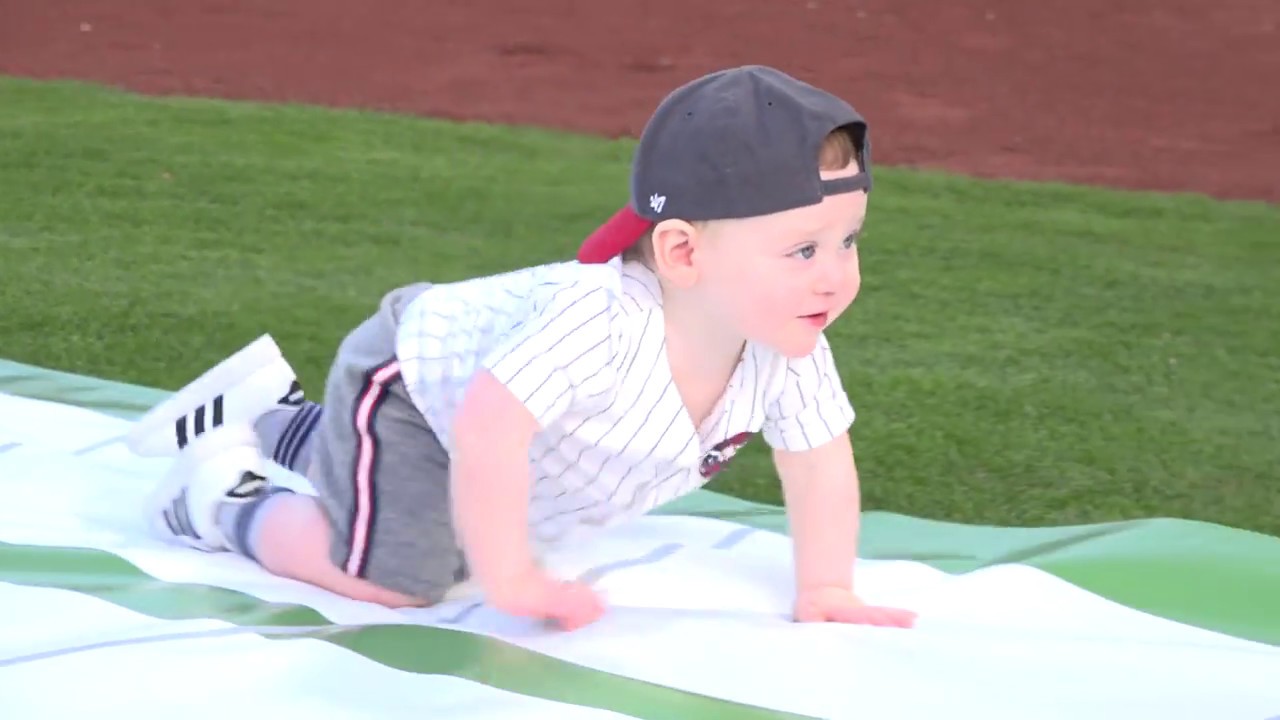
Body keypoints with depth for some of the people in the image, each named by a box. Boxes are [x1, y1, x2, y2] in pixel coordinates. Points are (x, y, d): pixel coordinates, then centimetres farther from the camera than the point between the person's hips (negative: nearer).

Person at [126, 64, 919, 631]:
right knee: (391, 576, -21)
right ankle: (222, 495, 4)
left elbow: (820, 462, -8)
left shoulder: (788, 350, -25)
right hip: (411, 375, -8)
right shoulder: (598, 323, -48)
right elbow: (486, 429, -50)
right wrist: (511, 582, -41)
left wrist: (826, 588, -14)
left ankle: (268, 419, 45)